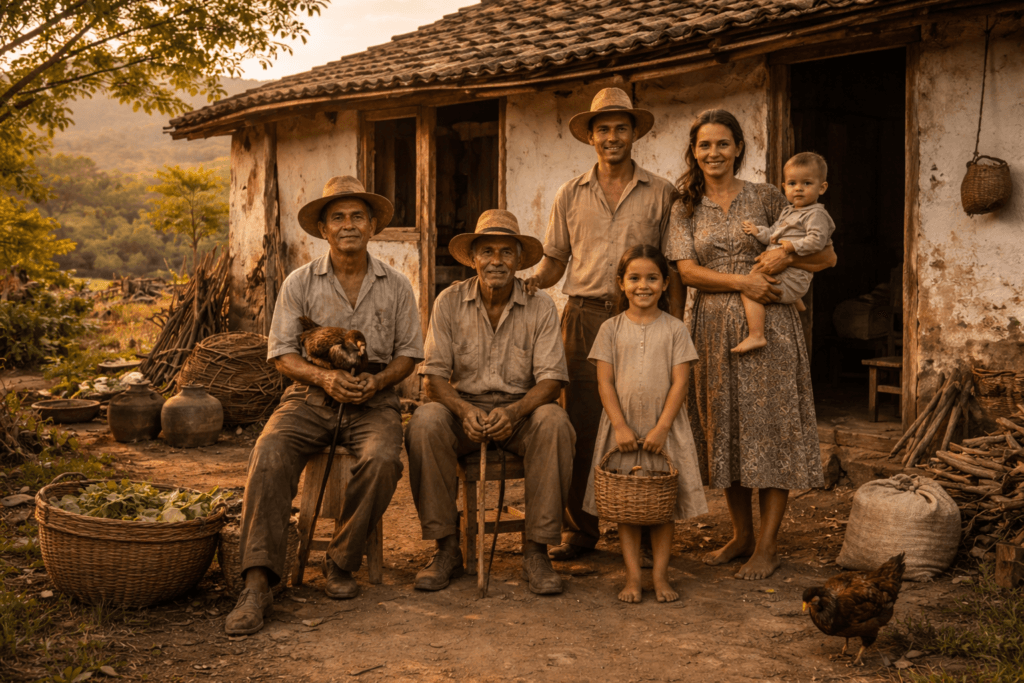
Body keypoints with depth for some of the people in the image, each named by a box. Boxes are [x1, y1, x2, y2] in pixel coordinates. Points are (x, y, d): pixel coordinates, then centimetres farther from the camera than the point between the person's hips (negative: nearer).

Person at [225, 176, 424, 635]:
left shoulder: (395, 286, 10)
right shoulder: (300, 283, 7)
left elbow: (408, 353, 11)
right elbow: (281, 354, 3)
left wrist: (378, 380, -11)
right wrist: (323, 377, -16)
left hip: (373, 398, 0)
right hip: (310, 395, 0)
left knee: (382, 460, -32)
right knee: (270, 455, -30)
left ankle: (341, 563, -11)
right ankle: (258, 583, -31)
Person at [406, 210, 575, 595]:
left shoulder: (540, 307, -1)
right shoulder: (450, 302, 0)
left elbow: (550, 379, -7)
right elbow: (435, 377, -4)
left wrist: (513, 412, -27)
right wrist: (465, 410, -25)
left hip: (521, 409, 0)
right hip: (464, 407, 0)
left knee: (554, 422, -33)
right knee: (425, 422, -31)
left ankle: (536, 551, -23)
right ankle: (447, 549, -20)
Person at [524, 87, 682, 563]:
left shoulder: (660, 193, 8)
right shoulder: (571, 194, 14)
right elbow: (556, 259, 16)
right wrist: (533, 281, -5)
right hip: (584, 316, 2)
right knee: (579, 423, -1)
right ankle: (579, 530, 8)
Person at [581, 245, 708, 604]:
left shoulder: (674, 329, 0)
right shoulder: (611, 329, 2)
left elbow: (680, 383, -5)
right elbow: (605, 382, -2)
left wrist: (661, 428, -13)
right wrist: (620, 427, -11)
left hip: (663, 429, 0)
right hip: (622, 428, 1)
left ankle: (660, 576, 12)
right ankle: (632, 577, 10)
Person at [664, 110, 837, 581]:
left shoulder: (766, 198, 4)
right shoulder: (685, 209, 11)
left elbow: (827, 256, 5)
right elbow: (687, 271, -2)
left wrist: (786, 255, -14)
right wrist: (742, 281, -14)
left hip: (767, 326, -3)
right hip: (713, 327, 3)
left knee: (769, 426, -3)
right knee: (724, 428, 6)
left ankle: (767, 544, 5)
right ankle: (741, 535, 20)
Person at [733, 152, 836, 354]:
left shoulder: (816, 214, -10)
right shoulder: (788, 212, 18)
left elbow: (817, 240, -23)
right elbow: (773, 235, 19)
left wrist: (793, 246, -25)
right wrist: (758, 231, 2)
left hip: (792, 278, -11)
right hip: (779, 273, 11)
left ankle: (756, 335, -28)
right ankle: (796, 303, 46)